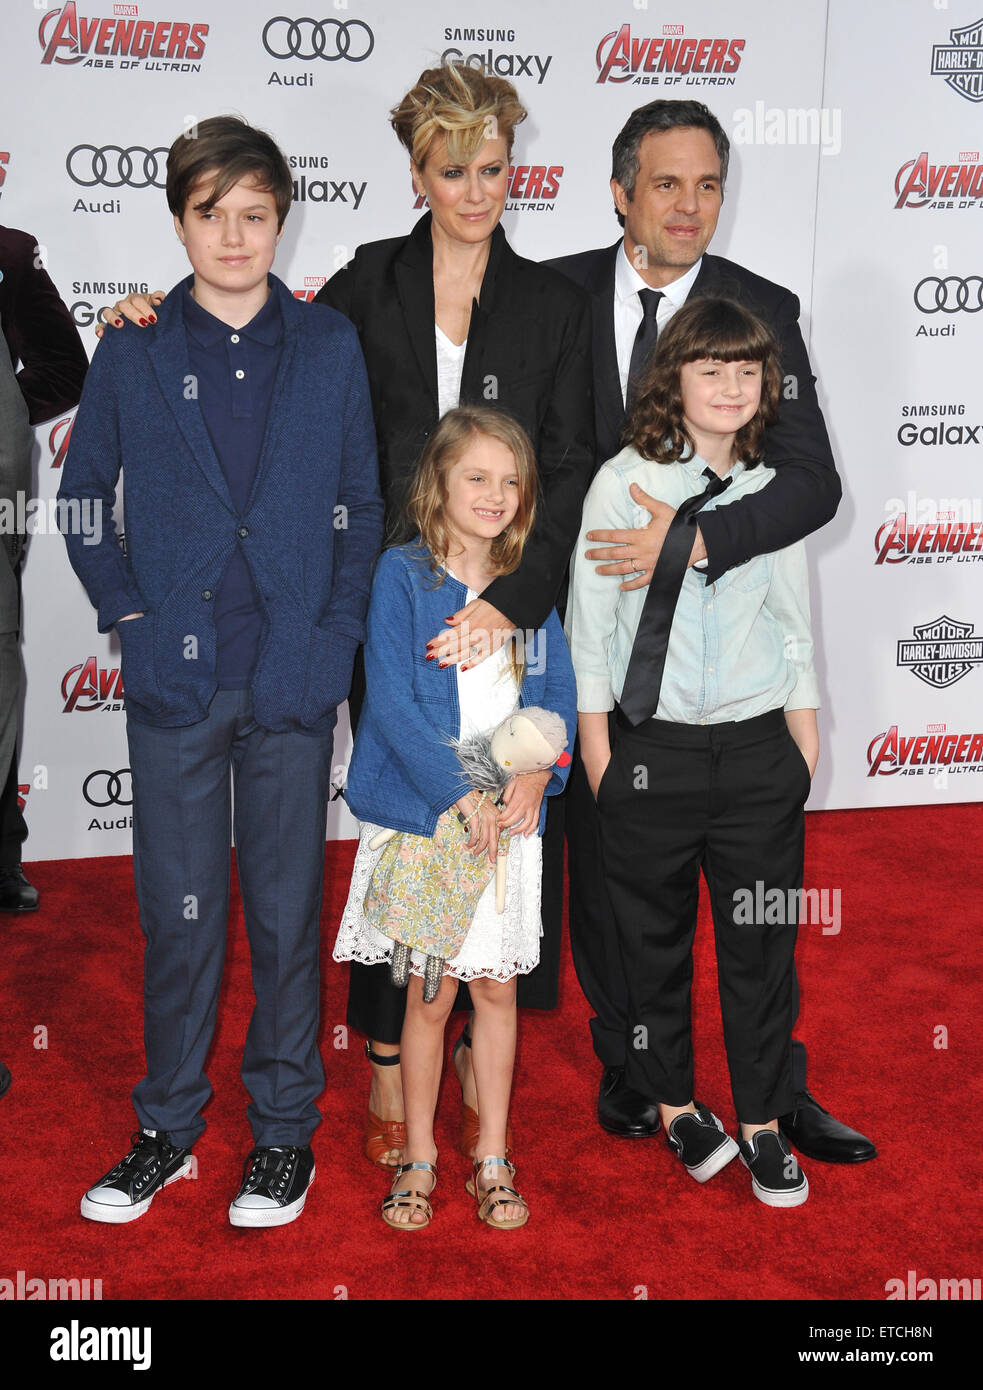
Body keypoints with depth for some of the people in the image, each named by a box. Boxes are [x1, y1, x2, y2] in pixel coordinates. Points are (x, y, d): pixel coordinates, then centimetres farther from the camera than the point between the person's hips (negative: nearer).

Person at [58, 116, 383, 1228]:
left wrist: (339, 634, -2)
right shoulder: (132, 355, 5)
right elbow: (82, 496, 11)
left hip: (292, 677, 0)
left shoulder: (330, 350, 5)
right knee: (176, 909, 8)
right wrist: (127, 615, 1)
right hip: (174, 677, 0)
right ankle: (167, 1125, 24)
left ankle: (284, 1128, 23)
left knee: (287, 907, 7)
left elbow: (362, 504, 7)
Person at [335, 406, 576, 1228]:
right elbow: (391, 700, -12)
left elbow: (558, 691, 7)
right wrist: (460, 794, -18)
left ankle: (492, 1159, 23)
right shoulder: (403, 574, -5)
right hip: (422, 814, -3)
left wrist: (536, 773, -12)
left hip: (511, 818, 3)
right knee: (430, 996, 6)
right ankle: (419, 1158, 23)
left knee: (497, 989, 10)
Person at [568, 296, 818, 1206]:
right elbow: (589, 625, 0)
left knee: (762, 945, 7)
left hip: (758, 750, 2)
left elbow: (797, 630, 10)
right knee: (655, 937, 11)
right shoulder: (624, 483, -2)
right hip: (653, 748, -1)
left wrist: (807, 749, 8)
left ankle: (763, 1126, 22)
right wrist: (597, 753, -1)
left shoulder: (776, 492, 5)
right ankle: (675, 1105, 30)